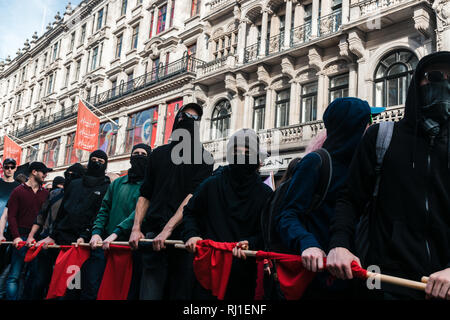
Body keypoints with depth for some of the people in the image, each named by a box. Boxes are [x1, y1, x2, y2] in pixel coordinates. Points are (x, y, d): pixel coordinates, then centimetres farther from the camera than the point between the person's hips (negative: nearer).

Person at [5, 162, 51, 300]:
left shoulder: (45, 193, 14)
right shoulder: (18, 191, 4)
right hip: (22, 238, -3)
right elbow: (11, 216, -1)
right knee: (14, 275, -5)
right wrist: (16, 236, -12)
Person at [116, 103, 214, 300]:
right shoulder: (158, 154, 18)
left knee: (180, 294, 0)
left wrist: (168, 229, -16)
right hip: (153, 235, 2)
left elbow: (194, 197, -5)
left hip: (183, 235, -1)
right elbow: (145, 195, 15)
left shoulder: (203, 158, 9)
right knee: (150, 293, -6)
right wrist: (136, 228, 0)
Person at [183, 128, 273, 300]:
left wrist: (250, 243, -19)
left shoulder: (265, 193, 1)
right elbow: (190, 212, 15)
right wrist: (191, 234, -3)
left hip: (244, 272, 0)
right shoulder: (211, 184, 4)